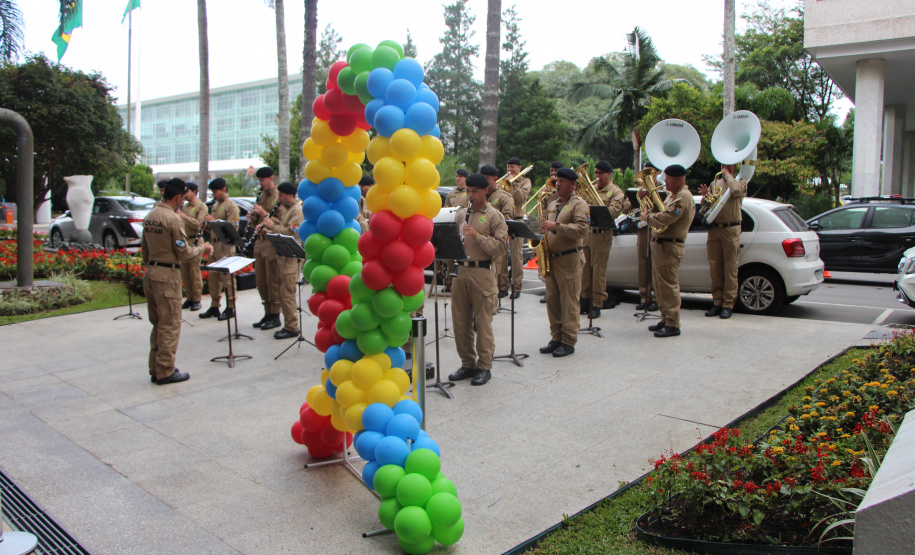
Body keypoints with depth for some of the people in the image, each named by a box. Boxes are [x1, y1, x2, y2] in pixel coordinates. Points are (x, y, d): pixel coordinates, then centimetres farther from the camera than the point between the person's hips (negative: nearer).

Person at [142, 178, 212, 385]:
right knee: (170, 325, 0)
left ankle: (155, 369, 22)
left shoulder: (150, 216, 10)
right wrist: (202, 249, 2)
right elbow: (183, 253, -14)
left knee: (157, 324, 16)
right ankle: (165, 371, 5)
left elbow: (144, 248, 16)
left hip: (150, 273, 9)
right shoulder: (172, 219, -15)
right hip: (167, 275, -9)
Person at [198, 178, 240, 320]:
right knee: (213, 277, 11)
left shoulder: (231, 205, -8)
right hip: (214, 245, 9)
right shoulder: (215, 205, 18)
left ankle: (230, 308, 2)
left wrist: (214, 221, -21)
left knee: (227, 277, -4)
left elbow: (232, 227, -18)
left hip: (225, 246, -9)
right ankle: (214, 307, 19)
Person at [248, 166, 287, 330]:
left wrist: (265, 214, -20)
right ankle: (267, 313, 21)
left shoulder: (279, 197, -8)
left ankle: (275, 317, 5)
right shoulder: (262, 196, 17)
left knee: (273, 282, -3)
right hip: (260, 242, 8)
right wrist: (252, 218, 1)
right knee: (261, 281, 11)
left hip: (273, 244, -8)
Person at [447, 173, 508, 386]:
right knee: (460, 322, 8)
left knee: (482, 322, -1)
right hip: (461, 271, 5)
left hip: (482, 273, -5)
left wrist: (478, 236, -19)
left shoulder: (494, 216, -2)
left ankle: (484, 367, 10)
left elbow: (502, 247, -10)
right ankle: (468, 364, 21)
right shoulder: (461, 214, 15)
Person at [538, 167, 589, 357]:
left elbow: (582, 229, -20)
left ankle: (569, 342, 2)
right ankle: (556, 338, 17)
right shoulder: (553, 205, 18)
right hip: (551, 258, 8)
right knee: (552, 301, 9)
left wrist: (556, 226, -23)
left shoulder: (579, 204, -6)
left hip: (569, 259, -7)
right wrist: (544, 235, 5)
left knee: (569, 303, -4)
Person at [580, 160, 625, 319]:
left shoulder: (615, 192, -1)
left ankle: (597, 305, 3)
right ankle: (585, 301, 19)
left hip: (602, 234, -5)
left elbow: (613, 212, -15)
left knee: (599, 270, -4)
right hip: (586, 232, 6)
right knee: (585, 269, 9)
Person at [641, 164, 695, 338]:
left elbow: (664, 219, -25)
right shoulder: (673, 195, 20)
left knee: (669, 286, -8)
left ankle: (673, 325, -3)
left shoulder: (683, 197, -16)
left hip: (669, 247, -11)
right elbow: (661, 211, 20)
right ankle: (666, 319, 25)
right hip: (660, 245, 11)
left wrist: (647, 217, -8)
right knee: (660, 285, 15)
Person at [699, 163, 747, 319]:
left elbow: (736, 190, -19)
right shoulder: (714, 184, 18)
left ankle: (728, 305, -1)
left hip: (731, 230, -4)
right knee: (715, 268, 4)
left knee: (730, 269, -4)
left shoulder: (741, 183, 6)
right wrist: (705, 195, -6)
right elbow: (704, 207, 15)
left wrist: (727, 174, -4)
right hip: (714, 229, 4)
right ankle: (717, 302, 10)